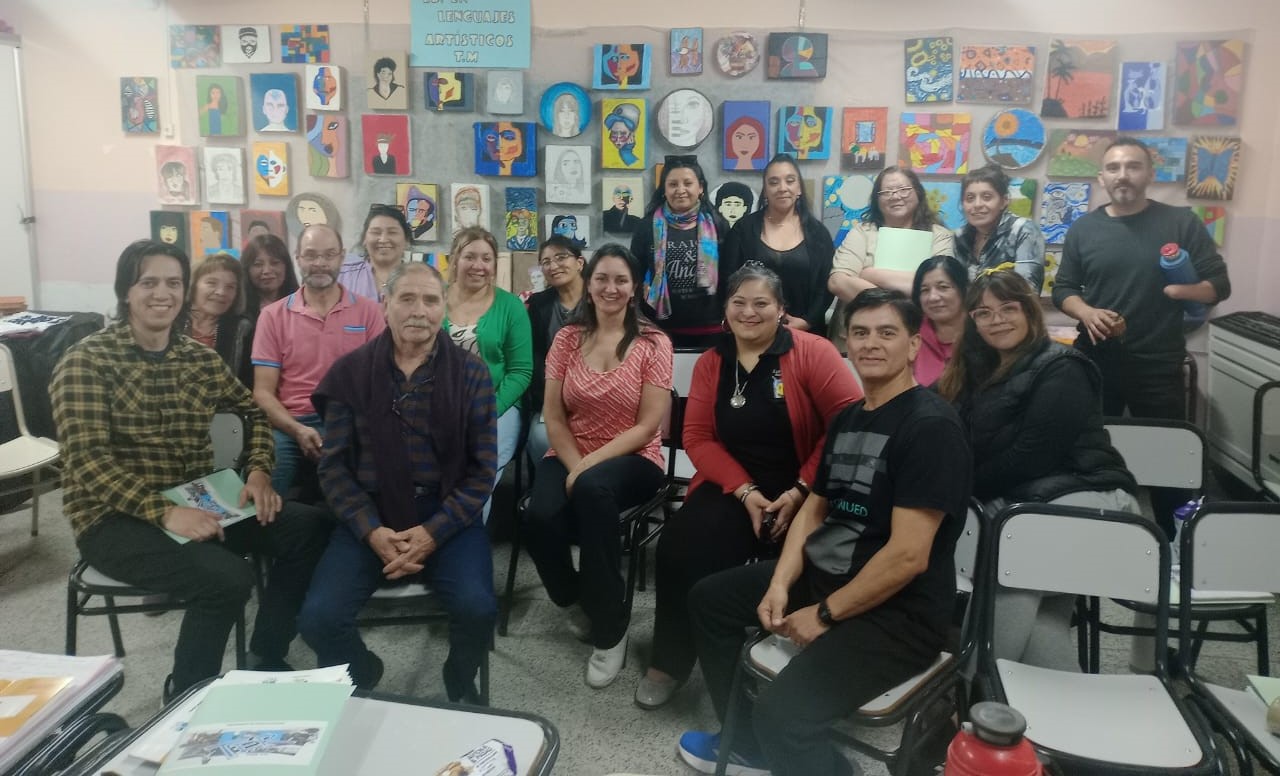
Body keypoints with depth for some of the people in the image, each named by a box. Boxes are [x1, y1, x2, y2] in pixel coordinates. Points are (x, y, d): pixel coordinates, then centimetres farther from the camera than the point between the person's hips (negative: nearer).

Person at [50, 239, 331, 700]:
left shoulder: (201, 359, 8)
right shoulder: (86, 361, -9)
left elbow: (252, 411, 18)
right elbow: (87, 459, -18)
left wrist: (258, 472, -2)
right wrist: (164, 513, -29)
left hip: (195, 503, 6)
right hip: (115, 519, -6)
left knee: (309, 527, -11)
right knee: (228, 577, -30)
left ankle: (265, 661, 4)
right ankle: (186, 696, -2)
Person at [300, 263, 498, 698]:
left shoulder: (471, 375, -1)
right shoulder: (350, 373, 2)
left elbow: (482, 469, -3)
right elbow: (334, 466, 0)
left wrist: (433, 532, -15)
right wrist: (372, 532, -15)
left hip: (447, 516, -1)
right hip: (369, 518, 1)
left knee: (477, 609, -25)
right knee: (318, 619, -18)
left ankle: (460, 684, 13)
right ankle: (361, 677, 20)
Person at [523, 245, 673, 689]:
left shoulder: (653, 343, -4)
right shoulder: (567, 339, 5)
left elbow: (647, 426, -9)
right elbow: (553, 416, 3)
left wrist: (589, 467, -18)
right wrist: (574, 465, -14)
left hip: (632, 460, -2)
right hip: (569, 456, 3)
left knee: (593, 489, -38)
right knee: (540, 520, -30)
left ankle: (610, 626, -19)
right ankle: (578, 601, 5)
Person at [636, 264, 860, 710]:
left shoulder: (812, 353, -6)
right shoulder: (710, 363, 8)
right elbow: (697, 437, 2)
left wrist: (800, 492, -19)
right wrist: (745, 492, -12)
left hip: (799, 493, -3)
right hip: (733, 487, 3)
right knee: (680, 546, -20)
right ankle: (670, 660, 1)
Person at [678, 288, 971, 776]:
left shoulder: (931, 425, -18)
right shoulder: (847, 417, 11)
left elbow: (908, 556, -23)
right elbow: (813, 509, 13)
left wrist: (824, 614, -15)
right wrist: (780, 583, -4)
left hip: (898, 612, -9)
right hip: (822, 573, 9)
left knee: (782, 713, -28)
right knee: (708, 598, 14)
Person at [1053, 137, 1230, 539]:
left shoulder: (1181, 223, 0)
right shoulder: (1083, 229, 6)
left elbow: (1219, 284, 1)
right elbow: (1062, 288, 8)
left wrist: (1187, 289, -22)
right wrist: (1086, 312, -13)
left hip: (1159, 362, -2)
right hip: (1096, 359, 2)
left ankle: (1173, 541, 20)